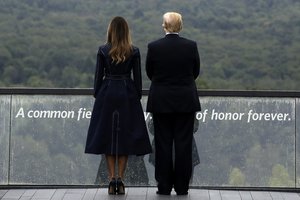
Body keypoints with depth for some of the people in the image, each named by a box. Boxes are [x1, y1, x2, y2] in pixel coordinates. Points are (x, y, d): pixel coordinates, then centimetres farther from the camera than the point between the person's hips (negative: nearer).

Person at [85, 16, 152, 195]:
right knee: (125, 136, 6)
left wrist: (97, 96, 8)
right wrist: (138, 97, 9)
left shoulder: (103, 51, -4)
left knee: (107, 136, 6)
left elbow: (98, 76, -1)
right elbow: (137, 77, -1)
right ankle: (120, 180, 2)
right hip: (127, 95, 0)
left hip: (107, 94, 0)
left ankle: (112, 180, 0)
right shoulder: (134, 52, -3)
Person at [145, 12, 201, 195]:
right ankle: (182, 186, 7)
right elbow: (196, 71, 7)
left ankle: (164, 186, 7)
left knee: (163, 143, 5)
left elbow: (150, 72, 5)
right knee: (184, 144, 5)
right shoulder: (191, 46, -5)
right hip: (186, 100, 0)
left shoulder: (154, 46, -7)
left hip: (161, 101, 0)